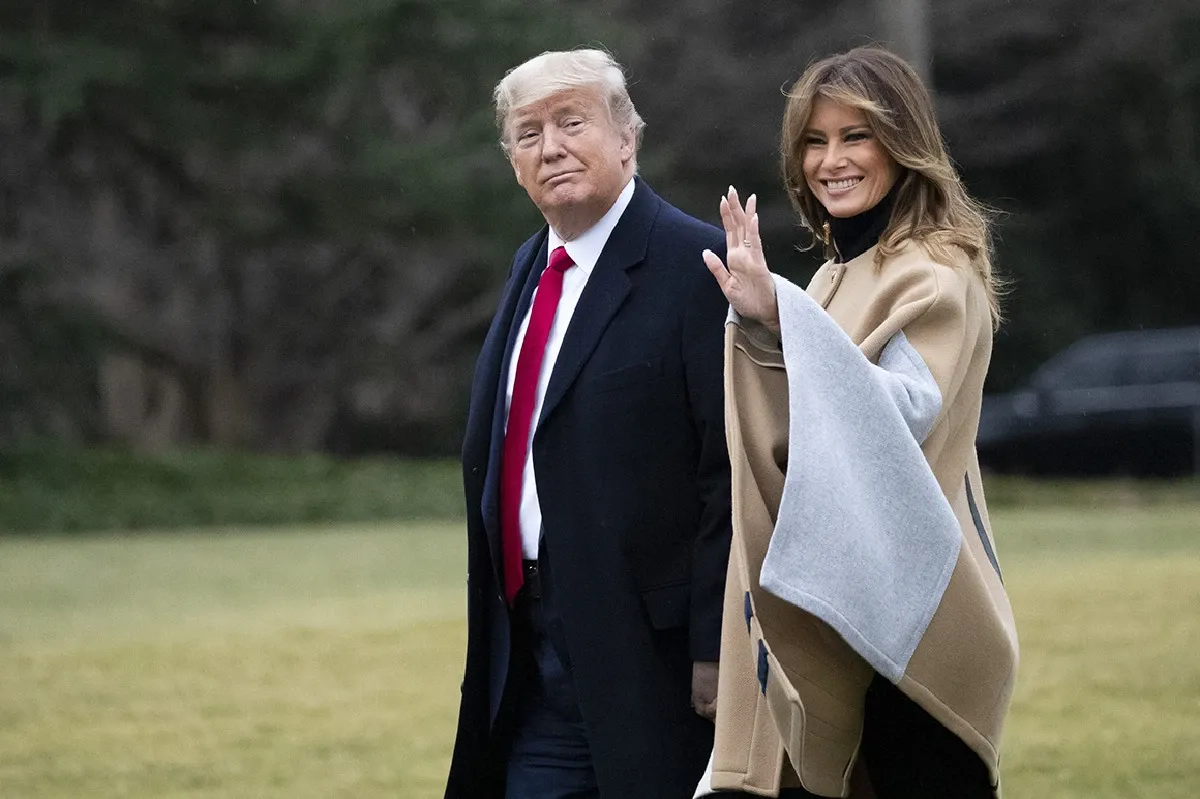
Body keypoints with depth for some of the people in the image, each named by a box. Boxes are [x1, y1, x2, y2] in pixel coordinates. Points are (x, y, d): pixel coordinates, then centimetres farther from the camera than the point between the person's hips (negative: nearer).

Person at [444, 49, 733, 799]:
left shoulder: (697, 264, -11)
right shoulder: (533, 267, 15)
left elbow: (735, 471, -15)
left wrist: (717, 648, -19)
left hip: (651, 651, -7)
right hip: (536, 658, 8)